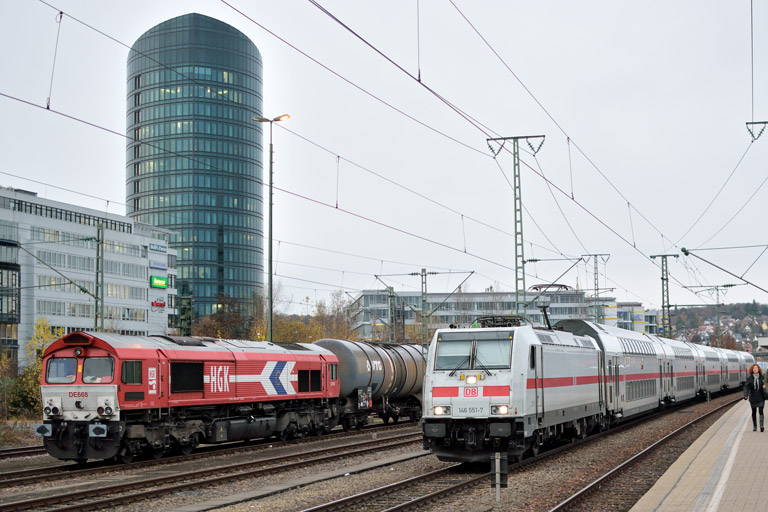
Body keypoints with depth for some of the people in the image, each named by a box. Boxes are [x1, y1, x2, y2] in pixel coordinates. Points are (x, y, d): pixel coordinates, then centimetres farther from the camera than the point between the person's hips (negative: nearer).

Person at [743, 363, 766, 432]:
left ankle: (761, 426, -14)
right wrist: (746, 395, -26)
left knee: (761, 411, -12)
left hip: (761, 397, -1)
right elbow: (746, 387, -12)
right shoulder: (749, 378, -4)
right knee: (754, 412, 8)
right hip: (753, 398, 1)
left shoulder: (761, 377, -1)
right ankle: (754, 426, 19)